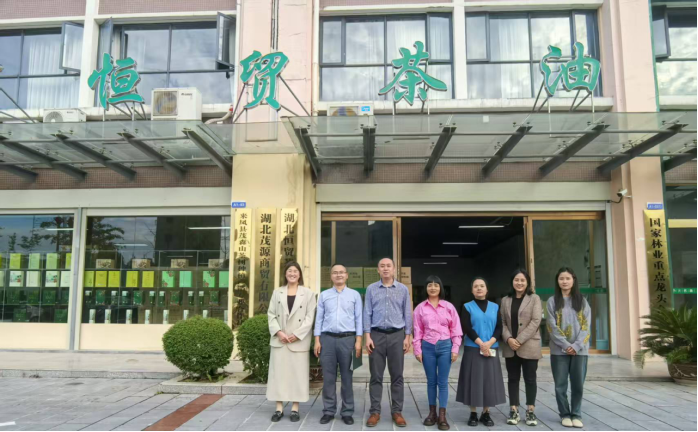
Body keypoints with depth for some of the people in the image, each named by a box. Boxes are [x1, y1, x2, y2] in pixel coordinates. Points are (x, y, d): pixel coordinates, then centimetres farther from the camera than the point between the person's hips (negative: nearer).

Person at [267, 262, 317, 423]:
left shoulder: (308, 293, 3)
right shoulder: (277, 292, 12)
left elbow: (310, 317, -3)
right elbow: (271, 314, 6)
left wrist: (297, 334, -13)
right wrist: (278, 332, -9)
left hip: (299, 341, -2)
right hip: (279, 339, 2)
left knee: (298, 373, 1)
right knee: (278, 372, 3)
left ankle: (295, 409, 11)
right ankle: (279, 408, 12)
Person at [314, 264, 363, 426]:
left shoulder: (355, 295, 7)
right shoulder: (324, 295, 11)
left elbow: (359, 318, 3)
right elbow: (319, 318, 9)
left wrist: (358, 340, -4)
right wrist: (317, 340, 2)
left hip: (347, 339, -1)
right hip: (327, 338, 1)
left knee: (347, 377, 4)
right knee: (328, 377, 4)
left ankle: (347, 412, 13)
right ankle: (329, 411, 14)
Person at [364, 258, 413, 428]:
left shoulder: (403, 289, 5)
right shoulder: (371, 289, 4)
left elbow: (407, 314, 6)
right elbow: (367, 313, 3)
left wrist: (407, 337, 0)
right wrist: (367, 336, -4)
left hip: (397, 335, 0)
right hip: (377, 335, 0)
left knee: (397, 376, 5)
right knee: (376, 376, 4)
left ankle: (397, 412, 14)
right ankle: (375, 412, 12)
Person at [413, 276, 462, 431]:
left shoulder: (448, 307, 1)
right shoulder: (420, 308, 2)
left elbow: (455, 329, 2)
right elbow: (418, 330, 3)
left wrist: (455, 349, -2)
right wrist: (417, 350, -1)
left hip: (445, 346, -1)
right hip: (428, 347, 1)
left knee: (443, 382, 2)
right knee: (431, 381, 9)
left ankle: (442, 416, 8)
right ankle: (432, 413, 20)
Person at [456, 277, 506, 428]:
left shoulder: (495, 307, 9)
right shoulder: (468, 307, 1)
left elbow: (499, 328, 2)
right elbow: (467, 328, -8)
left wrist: (489, 343, -13)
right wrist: (481, 344, -16)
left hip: (491, 349, 2)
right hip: (473, 349, -2)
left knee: (490, 380, 3)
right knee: (473, 379, -1)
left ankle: (486, 413, 15)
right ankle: (473, 414, 9)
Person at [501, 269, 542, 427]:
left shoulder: (534, 299, 0)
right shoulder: (506, 300, 10)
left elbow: (535, 321, -9)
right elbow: (503, 322, 7)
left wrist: (519, 340, -15)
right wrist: (508, 339, -12)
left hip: (529, 346, -3)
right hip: (510, 347, 3)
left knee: (530, 379, 4)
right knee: (513, 379, 8)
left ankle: (530, 411, 15)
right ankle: (514, 411, 15)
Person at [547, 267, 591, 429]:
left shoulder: (582, 301, 7)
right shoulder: (553, 301, 4)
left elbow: (586, 326, 0)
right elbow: (552, 327, -3)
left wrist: (576, 346, -12)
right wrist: (565, 345, -13)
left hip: (579, 349, 1)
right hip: (559, 350, -1)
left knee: (578, 384, 4)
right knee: (561, 385, 3)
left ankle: (576, 415, 16)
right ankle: (565, 414, 15)